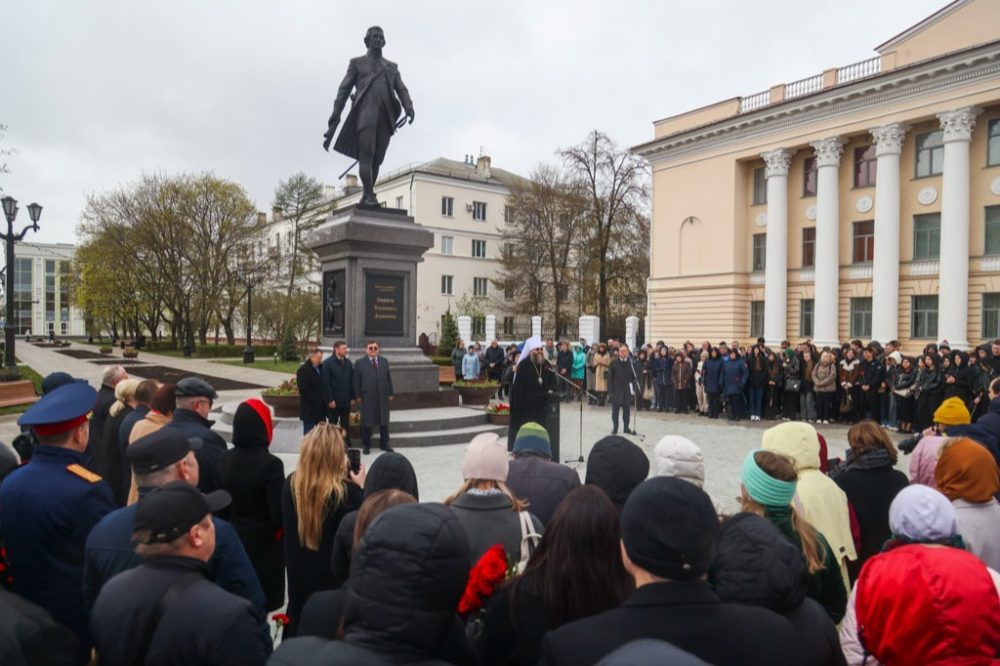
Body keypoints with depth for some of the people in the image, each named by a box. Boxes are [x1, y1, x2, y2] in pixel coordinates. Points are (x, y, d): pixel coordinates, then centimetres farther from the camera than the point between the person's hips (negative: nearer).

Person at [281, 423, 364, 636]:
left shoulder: (290, 484, -11)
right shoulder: (347, 490, -26)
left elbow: (287, 525, 5)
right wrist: (359, 489, -6)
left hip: (298, 572, 4)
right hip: (336, 575, -4)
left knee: (299, 622, 23)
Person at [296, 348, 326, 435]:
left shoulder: (320, 368, 13)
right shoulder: (303, 370, -11)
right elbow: (303, 389, -17)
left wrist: (324, 400, 7)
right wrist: (313, 400, -15)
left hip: (320, 406, 7)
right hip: (309, 408, -7)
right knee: (308, 431, 0)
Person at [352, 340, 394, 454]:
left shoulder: (384, 361, 10)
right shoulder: (360, 363, 0)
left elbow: (389, 378, 11)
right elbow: (356, 381, -1)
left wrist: (390, 393, 7)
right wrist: (358, 396, -5)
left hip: (383, 397, 3)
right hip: (367, 397, -3)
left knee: (384, 421, 9)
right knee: (367, 422, 3)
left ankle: (384, 444, 20)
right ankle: (367, 446, 14)